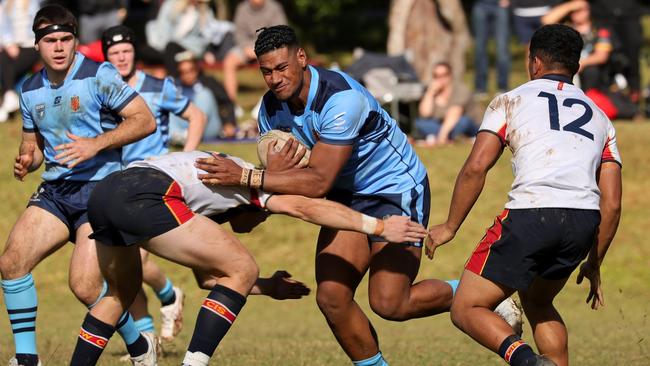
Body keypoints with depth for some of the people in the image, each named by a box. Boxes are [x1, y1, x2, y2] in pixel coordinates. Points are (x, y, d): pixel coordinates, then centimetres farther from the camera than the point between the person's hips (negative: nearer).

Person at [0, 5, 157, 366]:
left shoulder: (99, 75, -9)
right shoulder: (31, 91, 11)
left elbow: (146, 120, -12)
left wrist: (95, 144, -22)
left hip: (100, 189, -6)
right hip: (55, 190, 6)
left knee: (85, 286, -17)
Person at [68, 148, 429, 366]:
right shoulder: (250, 180, 23)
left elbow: (207, 276, 42)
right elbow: (304, 208, 7)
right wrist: (379, 226, 6)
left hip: (103, 193, 9)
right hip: (145, 197, -9)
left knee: (122, 290, 34)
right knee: (243, 270, 1)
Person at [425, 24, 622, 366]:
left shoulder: (510, 101, 13)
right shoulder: (600, 118, 25)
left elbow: (475, 169, 0)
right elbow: (612, 203, 18)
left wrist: (449, 227, 10)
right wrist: (594, 264, 27)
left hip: (531, 213, -5)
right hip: (584, 222, 5)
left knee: (467, 309, 4)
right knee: (536, 300, 30)